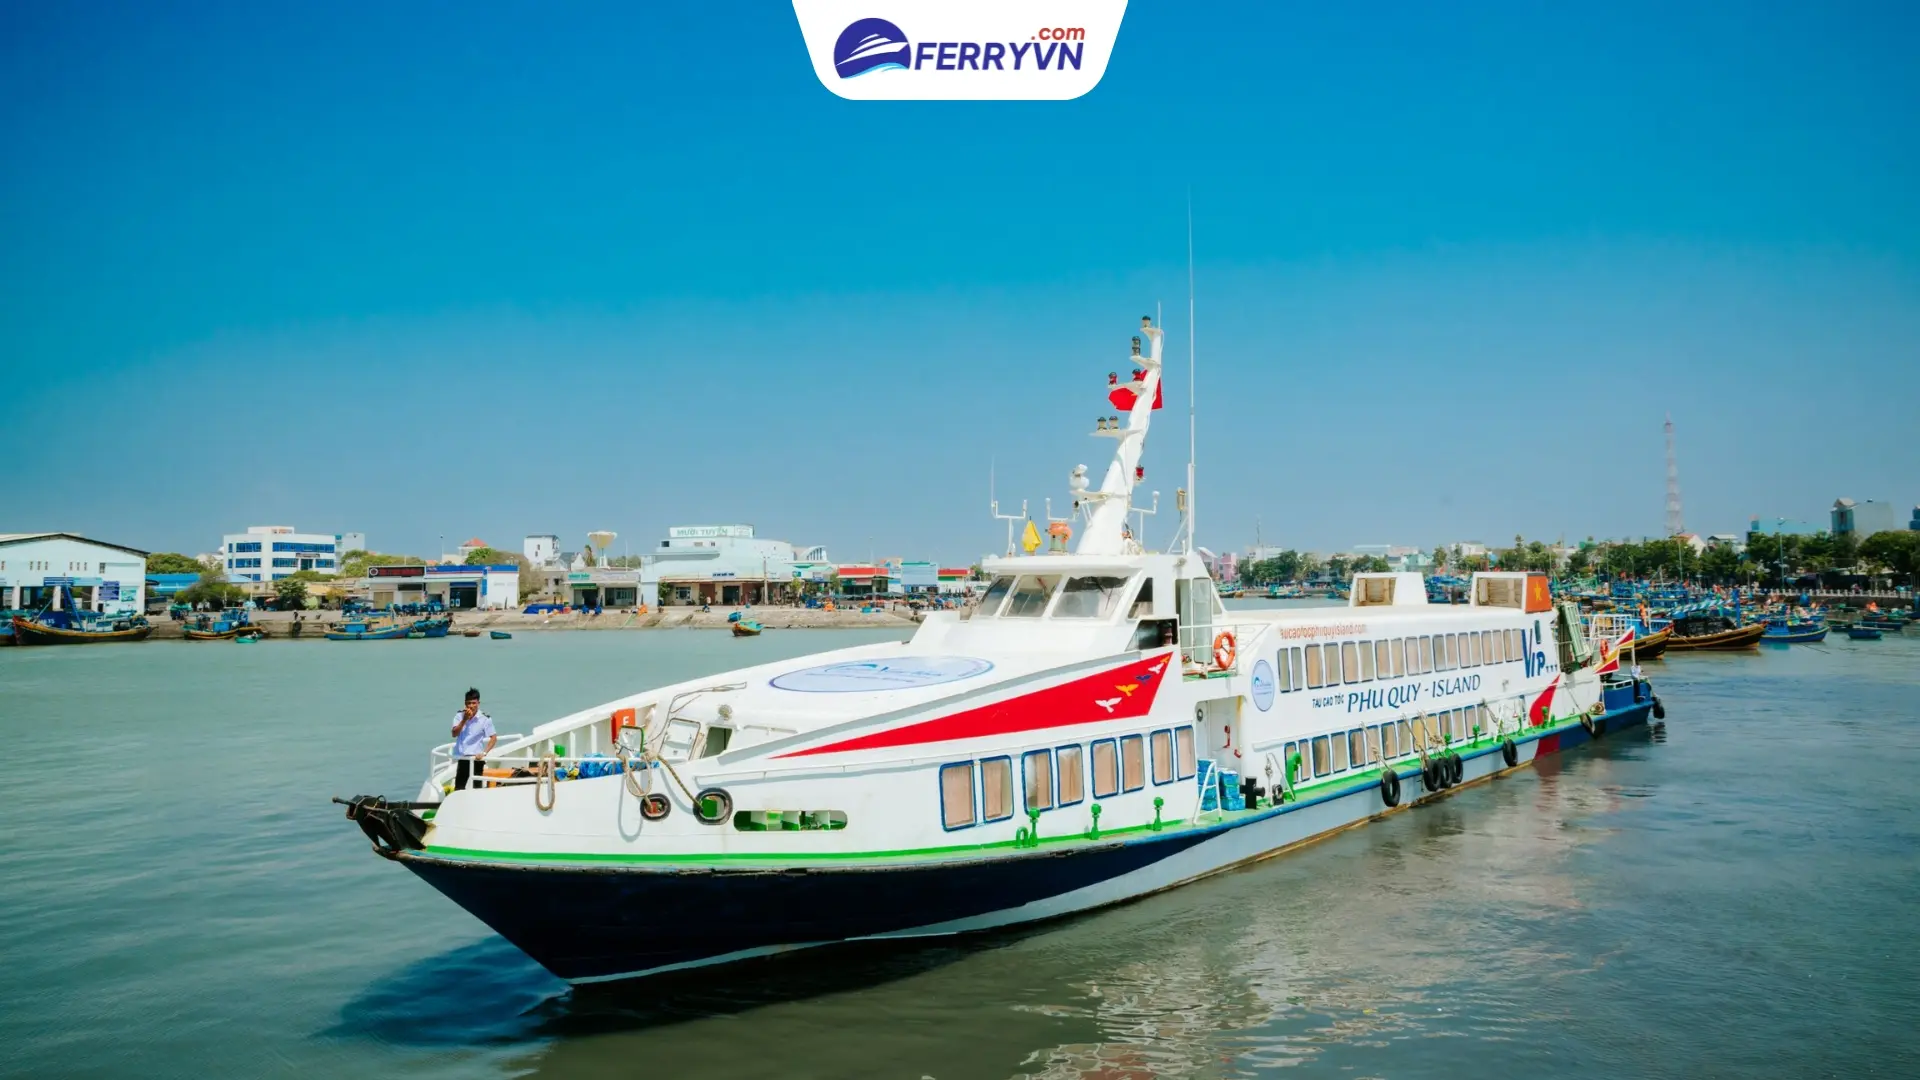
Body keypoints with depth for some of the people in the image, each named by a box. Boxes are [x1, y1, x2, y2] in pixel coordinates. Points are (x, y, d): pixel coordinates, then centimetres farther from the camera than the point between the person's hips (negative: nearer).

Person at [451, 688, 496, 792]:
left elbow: (494, 738, -7)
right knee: (458, 788, 7)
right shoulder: (459, 716, 0)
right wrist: (464, 719, -18)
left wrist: (484, 753, -17)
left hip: (477, 758, -3)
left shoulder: (485, 718, -8)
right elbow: (454, 734, -9)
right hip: (462, 758, 3)